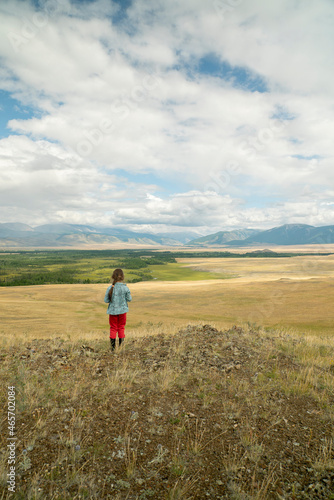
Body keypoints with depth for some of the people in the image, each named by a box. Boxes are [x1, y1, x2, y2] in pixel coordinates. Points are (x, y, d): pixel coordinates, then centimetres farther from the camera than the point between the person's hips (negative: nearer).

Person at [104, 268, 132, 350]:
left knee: (113, 328, 12)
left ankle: (113, 347, 11)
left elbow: (106, 300, -7)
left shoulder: (110, 288, -11)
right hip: (122, 310, 0)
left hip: (113, 311, 0)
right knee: (121, 327, 14)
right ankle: (121, 346, 17)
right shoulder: (125, 287, -12)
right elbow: (129, 299, -5)